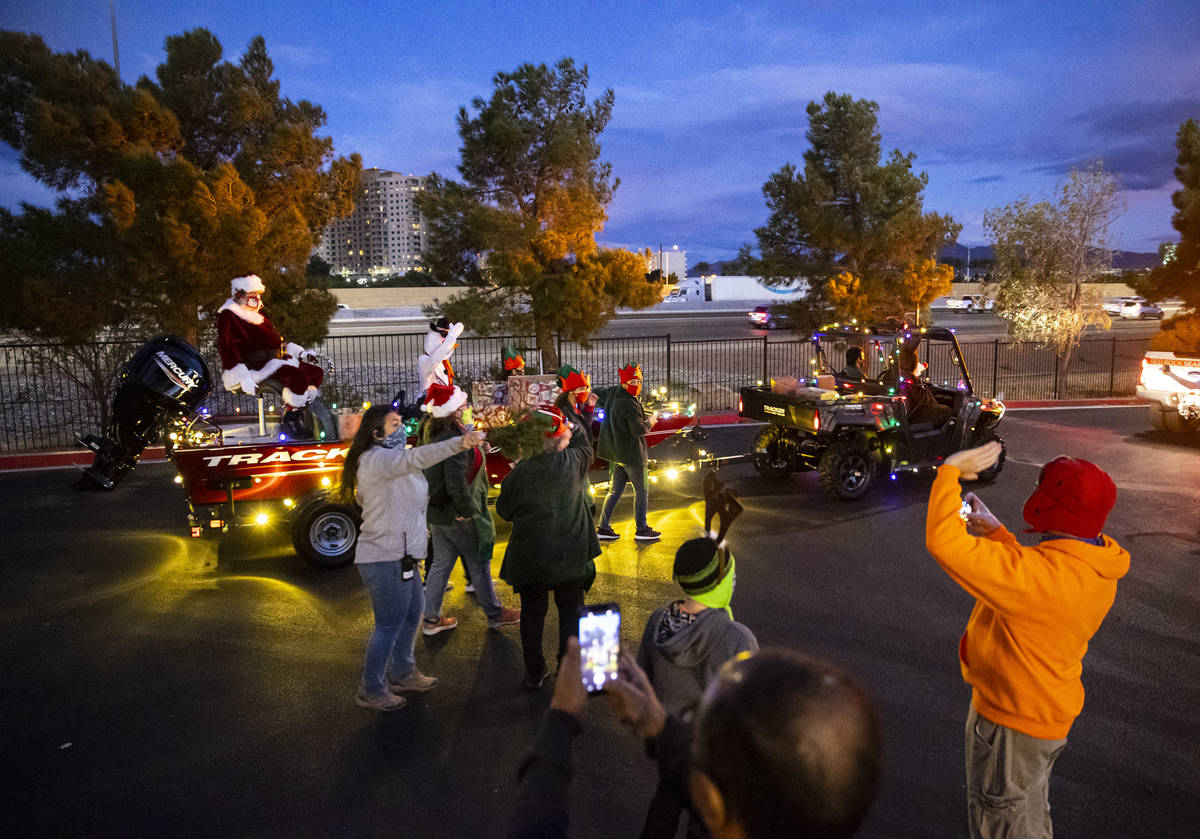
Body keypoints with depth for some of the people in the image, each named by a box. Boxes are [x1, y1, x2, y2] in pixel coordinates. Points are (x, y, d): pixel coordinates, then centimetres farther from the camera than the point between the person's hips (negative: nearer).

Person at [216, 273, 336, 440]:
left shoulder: (258, 313, 24)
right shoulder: (228, 315, -5)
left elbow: (277, 340, 32)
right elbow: (227, 349, -15)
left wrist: (301, 352, 21)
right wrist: (243, 378, -25)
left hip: (273, 360, 10)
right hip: (253, 366, -10)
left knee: (317, 373, 2)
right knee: (299, 377, -31)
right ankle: (288, 422, -18)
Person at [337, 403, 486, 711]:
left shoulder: (387, 460, 16)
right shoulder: (375, 460, -19)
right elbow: (414, 459, -39)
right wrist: (458, 443, -50)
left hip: (401, 555, 11)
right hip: (385, 558, -11)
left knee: (412, 612, 21)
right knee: (389, 624, -1)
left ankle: (402, 674, 37)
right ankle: (371, 691, 14)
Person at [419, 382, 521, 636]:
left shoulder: (432, 432, 5)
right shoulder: (454, 439, -25)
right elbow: (456, 481, -29)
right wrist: (468, 509, -19)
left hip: (436, 511, 9)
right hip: (457, 515, -9)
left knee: (440, 563, 17)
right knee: (479, 563, 7)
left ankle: (431, 618, 24)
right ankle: (494, 614, 22)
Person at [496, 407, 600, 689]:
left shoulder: (520, 472, -13)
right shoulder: (573, 462, -11)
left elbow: (504, 511, -1)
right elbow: (584, 446, 13)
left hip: (530, 557, 0)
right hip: (570, 554, 0)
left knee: (532, 613, 15)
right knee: (570, 612, 15)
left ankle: (534, 673, 24)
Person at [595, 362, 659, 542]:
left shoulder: (612, 393, 3)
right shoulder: (630, 404, -23)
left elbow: (597, 396, 23)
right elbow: (639, 430, -25)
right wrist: (649, 421, -7)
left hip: (616, 453, 8)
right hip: (632, 454, -8)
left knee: (615, 490, 14)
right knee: (642, 490, 6)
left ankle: (603, 528, 14)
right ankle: (642, 530, 12)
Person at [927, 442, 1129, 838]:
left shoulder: (1040, 575, -37)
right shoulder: (1096, 568, -6)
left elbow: (944, 542, -40)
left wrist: (950, 470, -27)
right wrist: (996, 533, 8)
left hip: (1011, 722, -9)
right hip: (1050, 714, 9)